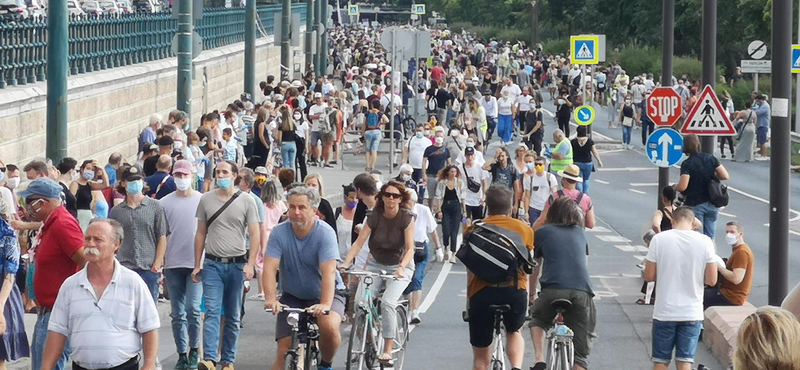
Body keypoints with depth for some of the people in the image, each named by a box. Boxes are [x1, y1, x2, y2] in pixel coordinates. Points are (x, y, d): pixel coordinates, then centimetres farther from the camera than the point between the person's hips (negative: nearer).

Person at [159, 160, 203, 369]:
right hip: (173, 264, 2)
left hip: (196, 263, -2)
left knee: (193, 309, -10)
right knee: (177, 313, 6)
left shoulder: (202, 200, 3)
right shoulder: (165, 203, 5)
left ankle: (194, 351, 5)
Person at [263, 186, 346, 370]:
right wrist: (271, 299, -38)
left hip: (324, 295, -2)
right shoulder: (279, 233, -12)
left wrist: (325, 305, -42)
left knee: (329, 326, -32)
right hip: (292, 297, 3)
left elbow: (328, 272, -28)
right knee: (284, 352, -6)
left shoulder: (325, 232, -18)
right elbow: (270, 268, -21)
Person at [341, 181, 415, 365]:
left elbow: (410, 248, -15)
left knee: (388, 302, -26)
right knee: (360, 302, -17)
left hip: (399, 266, -3)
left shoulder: (407, 218, -12)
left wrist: (402, 267, -34)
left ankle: (387, 350, -20)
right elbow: (359, 242, -10)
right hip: (376, 264, 3)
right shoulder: (374, 216, -6)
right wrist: (345, 263, -24)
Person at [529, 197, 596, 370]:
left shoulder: (542, 232, 17)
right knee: (580, 354, 8)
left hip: (553, 290, -1)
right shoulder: (580, 233, 23)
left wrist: (531, 294, 45)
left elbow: (535, 268, 29)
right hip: (583, 292, 1)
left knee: (537, 318, 31)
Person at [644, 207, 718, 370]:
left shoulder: (659, 239, -7)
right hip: (692, 313, 0)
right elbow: (712, 280, -3)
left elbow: (649, 276, -3)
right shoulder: (705, 242, -5)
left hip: (664, 312, 0)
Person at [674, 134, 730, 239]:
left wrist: (674, 187, 0)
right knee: (710, 237, 11)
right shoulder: (710, 158, 0)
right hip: (712, 204, 5)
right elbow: (725, 176, 0)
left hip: (695, 205, -5)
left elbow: (682, 187, -21)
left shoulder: (687, 164, -14)